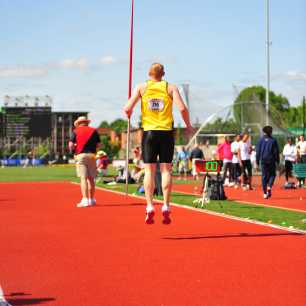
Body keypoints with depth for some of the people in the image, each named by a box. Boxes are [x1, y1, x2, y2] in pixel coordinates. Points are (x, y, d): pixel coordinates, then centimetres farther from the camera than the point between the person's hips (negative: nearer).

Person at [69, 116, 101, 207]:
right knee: (91, 178, 11)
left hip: (80, 155, -2)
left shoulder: (76, 131, 5)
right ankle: (92, 199, 17)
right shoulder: (94, 131, 11)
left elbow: (71, 145, -3)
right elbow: (98, 145, 7)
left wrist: (72, 151, 17)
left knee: (83, 178, -7)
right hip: (91, 155, 2)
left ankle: (85, 200, -15)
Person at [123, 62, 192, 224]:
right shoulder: (170, 88, 4)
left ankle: (149, 207, -4)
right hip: (166, 132, 0)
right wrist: (188, 125, 8)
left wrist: (129, 114, 18)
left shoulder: (141, 87, 4)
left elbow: (127, 109, -5)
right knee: (166, 169, 4)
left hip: (149, 132, 0)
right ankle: (166, 207, 0)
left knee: (149, 170, 3)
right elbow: (182, 108, -7)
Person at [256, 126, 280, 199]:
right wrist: (277, 161, 7)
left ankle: (265, 193, 3)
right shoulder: (273, 140, -2)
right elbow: (276, 151, 0)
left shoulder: (260, 140, 3)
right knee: (272, 174, 12)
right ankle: (269, 187, -14)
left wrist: (257, 161, 10)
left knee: (264, 176, 6)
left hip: (263, 161, 2)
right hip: (271, 160, -2)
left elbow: (258, 151, 5)